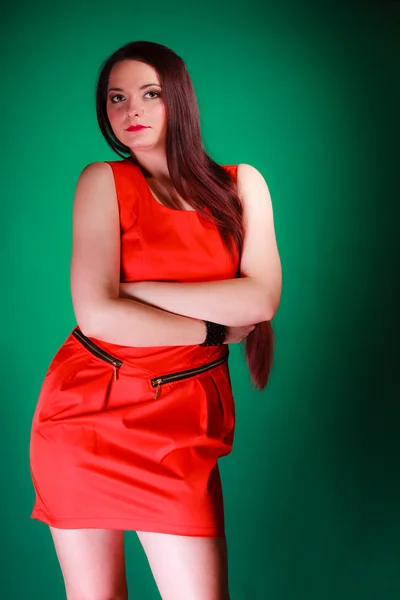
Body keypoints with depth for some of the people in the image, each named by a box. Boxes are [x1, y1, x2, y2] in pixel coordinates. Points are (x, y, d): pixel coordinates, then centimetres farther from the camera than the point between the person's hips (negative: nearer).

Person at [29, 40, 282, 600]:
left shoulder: (241, 183, 5)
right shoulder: (103, 181, -2)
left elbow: (261, 299, -9)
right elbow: (97, 315, -14)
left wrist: (136, 288, -11)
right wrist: (216, 328, -8)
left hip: (183, 417, 1)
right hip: (86, 406, -1)